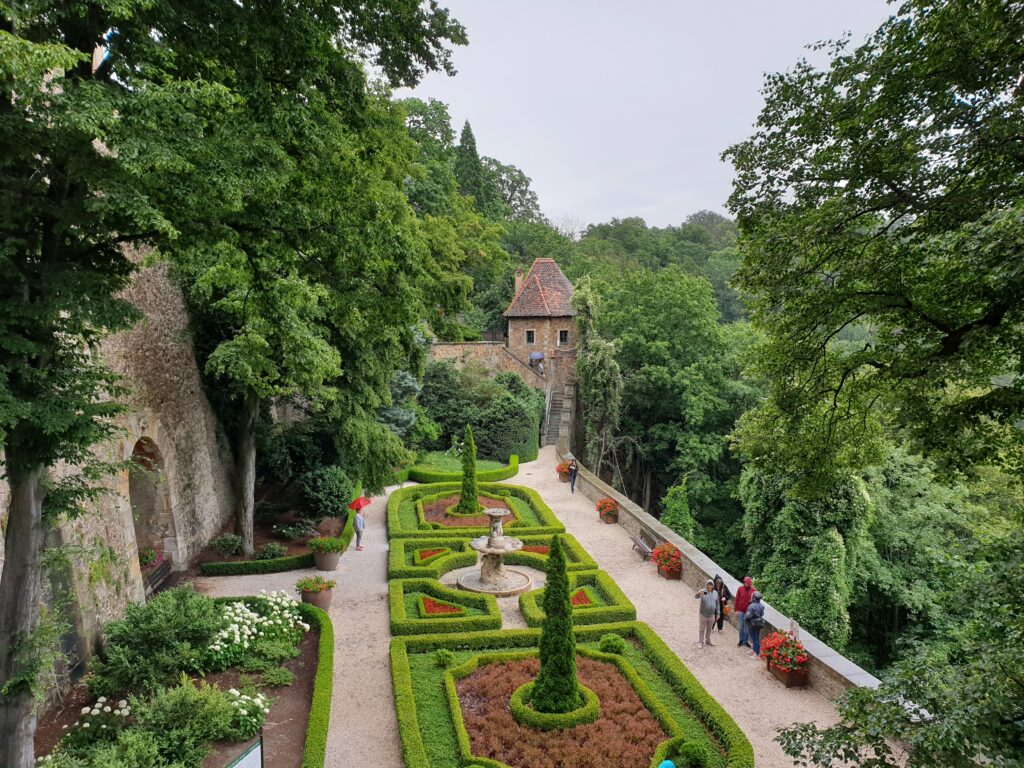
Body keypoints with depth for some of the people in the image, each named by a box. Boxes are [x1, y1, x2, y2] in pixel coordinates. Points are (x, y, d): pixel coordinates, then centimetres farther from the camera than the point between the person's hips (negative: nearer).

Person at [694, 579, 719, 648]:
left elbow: (717, 604, 11)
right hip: (703, 615, -4)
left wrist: (717, 613, 9)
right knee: (702, 629, 6)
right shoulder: (703, 591, -14)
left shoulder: (715, 593, 2)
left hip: (711, 615, 4)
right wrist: (699, 594, -55)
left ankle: (708, 641, 34)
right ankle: (700, 642, 17)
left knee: (709, 629, 19)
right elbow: (696, 596, -32)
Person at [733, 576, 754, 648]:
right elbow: (736, 600, -1)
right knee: (741, 627, 9)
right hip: (741, 611, 0)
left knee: (747, 627, 8)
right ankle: (741, 640, 22)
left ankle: (746, 641, 19)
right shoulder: (740, 589, -5)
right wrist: (736, 610, -3)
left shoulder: (753, 590, -5)